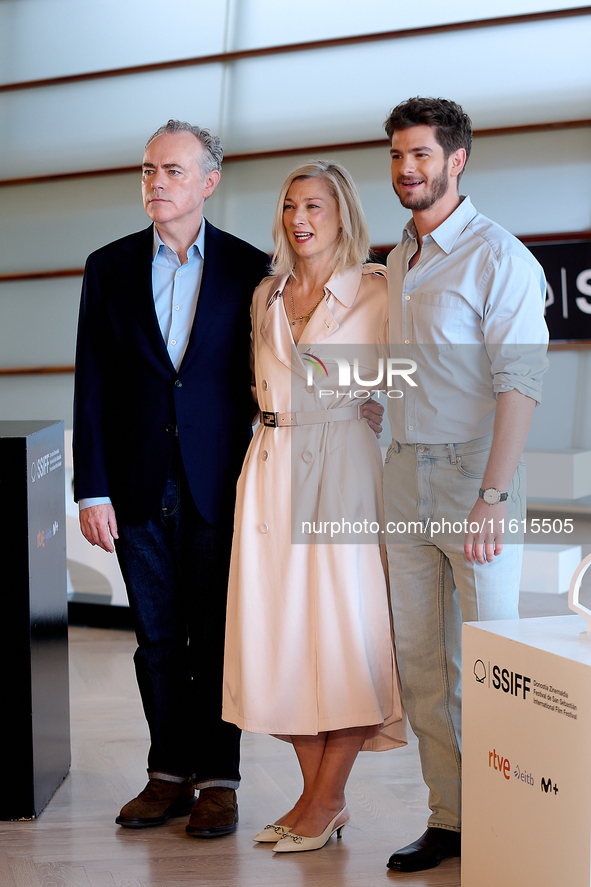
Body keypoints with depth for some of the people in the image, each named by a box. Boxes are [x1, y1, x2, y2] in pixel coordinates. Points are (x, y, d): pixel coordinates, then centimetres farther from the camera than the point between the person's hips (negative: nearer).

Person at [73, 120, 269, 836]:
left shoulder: (249, 269, 1)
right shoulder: (110, 268, 6)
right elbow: (92, 387, 4)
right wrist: (93, 491, -3)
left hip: (219, 486, -2)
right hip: (140, 487, 2)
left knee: (217, 637, 3)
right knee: (157, 637, 9)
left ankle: (217, 779, 14)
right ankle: (169, 773, 20)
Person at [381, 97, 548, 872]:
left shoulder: (499, 257, -10)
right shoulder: (397, 262, 14)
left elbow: (521, 383, -16)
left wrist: (492, 498, -23)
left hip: (474, 474, -7)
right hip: (405, 477, 7)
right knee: (420, 661, 8)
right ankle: (449, 819, 17)